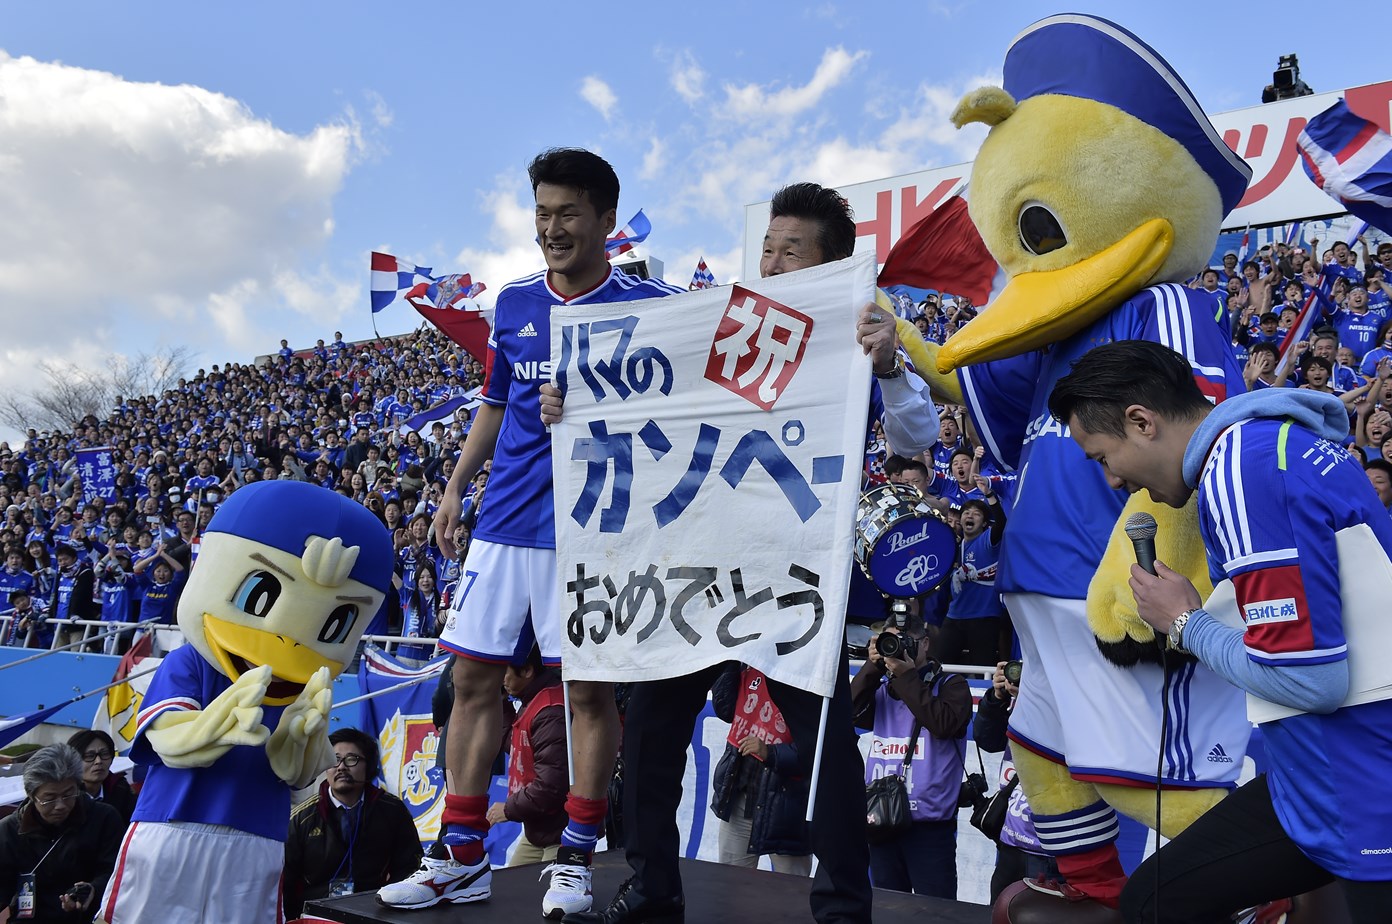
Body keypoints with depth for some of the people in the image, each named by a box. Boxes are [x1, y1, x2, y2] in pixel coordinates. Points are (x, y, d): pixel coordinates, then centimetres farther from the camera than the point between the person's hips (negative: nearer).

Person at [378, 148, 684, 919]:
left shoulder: (648, 305, -4)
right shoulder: (513, 302, 11)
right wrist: (456, 485, 14)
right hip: (504, 518, 5)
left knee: (590, 688, 3)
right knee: (473, 678, 8)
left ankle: (574, 860, 19)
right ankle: (462, 858, 22)